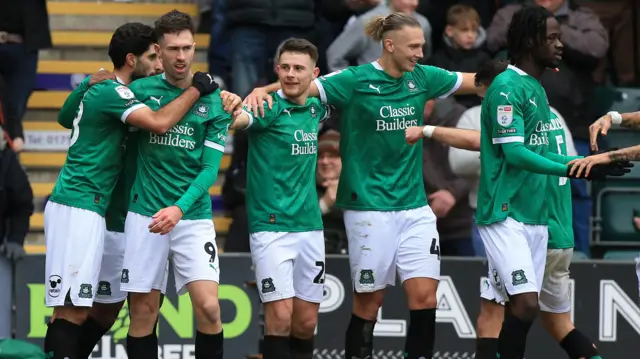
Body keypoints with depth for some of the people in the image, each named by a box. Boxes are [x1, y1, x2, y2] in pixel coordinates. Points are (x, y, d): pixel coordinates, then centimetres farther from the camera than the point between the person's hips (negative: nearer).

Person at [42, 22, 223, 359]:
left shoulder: (105, 89, 18)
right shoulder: (111, 92, -12)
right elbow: (159, 123, -23)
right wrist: (196, 89, -9)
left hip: (84, 208, 10)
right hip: (78, 207, -10)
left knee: (76, 310, 7)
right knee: (71, 309, -14)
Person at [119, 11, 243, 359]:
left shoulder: (214, 100, 0)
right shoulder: (141, 90, 1)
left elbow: (210, 167, -6)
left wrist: (180, 208, -18)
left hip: (193, 216, 0)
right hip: (145, 213, 0)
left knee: (208, 307, -13)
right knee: (143, 311, 1)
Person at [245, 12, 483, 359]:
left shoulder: (421, 77, 6)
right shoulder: (356, 80, -9)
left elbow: (477, 80, 15)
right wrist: (263, 90, -36)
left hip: (414, 206, 5)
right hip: (369, 207, -4)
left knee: (425, 295, -3)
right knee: (369, 300, 1)